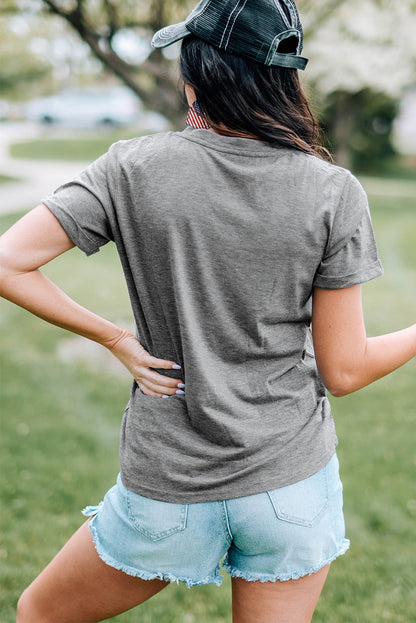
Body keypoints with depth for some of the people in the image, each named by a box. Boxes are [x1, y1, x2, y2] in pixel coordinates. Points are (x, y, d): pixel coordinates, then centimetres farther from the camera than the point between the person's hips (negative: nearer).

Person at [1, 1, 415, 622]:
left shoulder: (133, 169, -9)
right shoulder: (334, 193, -9)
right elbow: (344, 371, -6)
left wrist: (116, 339, -3)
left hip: (169, 491, -1)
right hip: (294, 479, 2)